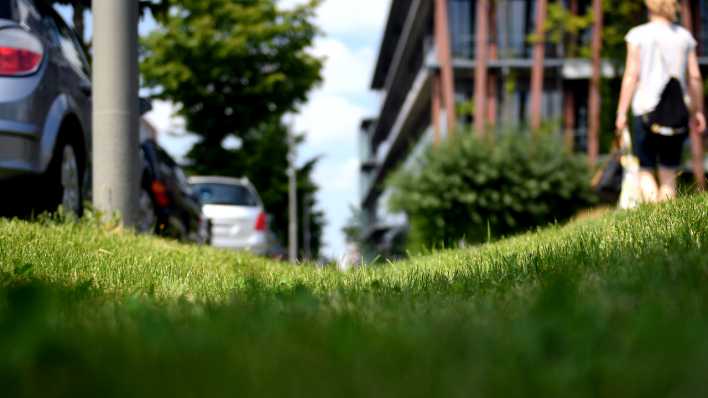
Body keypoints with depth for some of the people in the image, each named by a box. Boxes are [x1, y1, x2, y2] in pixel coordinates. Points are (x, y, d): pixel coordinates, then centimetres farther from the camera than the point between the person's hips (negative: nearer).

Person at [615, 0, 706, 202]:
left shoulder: (638, 35, -1)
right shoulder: (684, 36, 8)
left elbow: (631, 75, -5)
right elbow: (695, 77, 5)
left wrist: (622, 112, -3)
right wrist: (697, 112, 12)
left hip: (646, 109, -3)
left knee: (645, 169, 2)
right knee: (669, 171, 10)